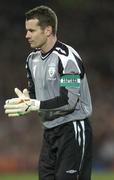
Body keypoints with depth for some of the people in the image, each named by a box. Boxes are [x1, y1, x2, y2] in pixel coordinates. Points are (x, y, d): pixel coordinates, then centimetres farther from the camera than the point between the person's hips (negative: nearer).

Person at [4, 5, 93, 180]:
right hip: (49, 131, 8)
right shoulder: (33, 58, 10)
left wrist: (32, 105, -23)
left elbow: (69, 101, -23)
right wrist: (25, 99, -7)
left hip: (73, 128, -8)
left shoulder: (67, 57, -17)